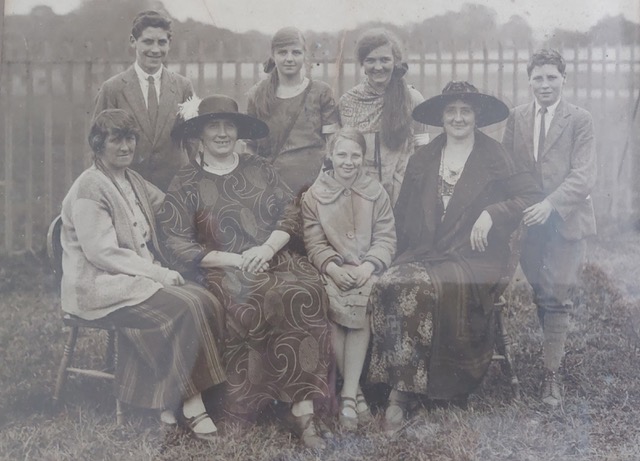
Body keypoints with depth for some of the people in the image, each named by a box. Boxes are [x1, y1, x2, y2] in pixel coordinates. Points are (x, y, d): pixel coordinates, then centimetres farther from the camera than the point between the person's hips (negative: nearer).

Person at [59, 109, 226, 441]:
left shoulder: (132, 181, 15)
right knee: (184, 308, -27)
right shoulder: (89, 188, -11)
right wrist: (158, 274, -17)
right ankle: (191, 406, -17)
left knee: (206, 302, -17)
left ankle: (177, 400, -16)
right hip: (100, 285, -8)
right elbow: (101, 253, -18)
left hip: (138, 276, 8)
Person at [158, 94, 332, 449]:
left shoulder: (259, 169, 16)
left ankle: (304, 410, -30)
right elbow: (178, 245, -2)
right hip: (224, 271, -3)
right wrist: (236, 260, -12)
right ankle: (301, 408, -20)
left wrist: (266, 249, -11)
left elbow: (290, 214, 9)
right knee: (268, 302, -34)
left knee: (304, 293, -30)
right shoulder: (185, 183, 6)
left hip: (275, 259, 3)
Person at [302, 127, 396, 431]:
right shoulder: (314, 195, 9)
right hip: (332, 270, 0)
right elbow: (314, 241, 1)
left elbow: (385, 238, 5)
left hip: (366, 269, 0)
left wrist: (368, 266, -14)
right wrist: (333, 267, -18)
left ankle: (348, 395, -28)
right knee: (333, 303, -32)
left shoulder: (376, 192, 11)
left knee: (360, 303, -32)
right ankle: (356, 392, -19)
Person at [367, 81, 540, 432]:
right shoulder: (422, 160, 18)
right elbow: (403, 215, 18)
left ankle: (402, 390, -22)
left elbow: (531, 196, 0)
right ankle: (400, 386, -23)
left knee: (421, 286, -34)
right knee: (387, 285, -29)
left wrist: (491, 213, -11)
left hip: (473, 256, -3)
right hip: (425, 252, 4)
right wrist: (405, 253, 5)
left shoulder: (493, 159, 8)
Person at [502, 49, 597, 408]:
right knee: (538, 295, 10)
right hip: (529, 220, 4)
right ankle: (557, 346, 27)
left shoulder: (580, 120, -4)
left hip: (566, 220, -3)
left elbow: (584, 176, -12)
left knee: (558, 298, -4)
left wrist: (551, 204, -24)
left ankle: (552, 372, 2)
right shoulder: (517, 118, 8)